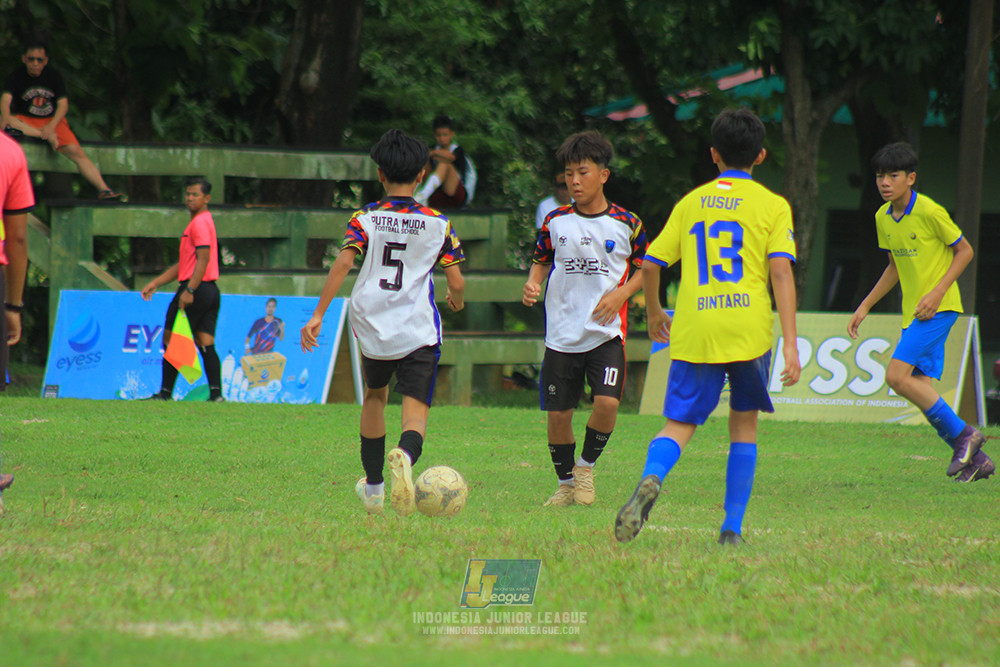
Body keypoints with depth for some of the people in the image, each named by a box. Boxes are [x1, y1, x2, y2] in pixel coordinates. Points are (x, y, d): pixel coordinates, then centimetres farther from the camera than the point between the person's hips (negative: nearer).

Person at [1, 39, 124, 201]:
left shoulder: (54, 76, -1)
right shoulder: (15, 77, -5)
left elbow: (63, 104, -9)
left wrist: (52, 125, -27)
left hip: (52, 120, 1)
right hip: (25, 120, -1)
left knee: (76, 151, -20)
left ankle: (103, 189, -25)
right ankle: (48, 138, -33)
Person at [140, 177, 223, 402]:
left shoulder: (200, 223, -10)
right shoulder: (201, 222, 22)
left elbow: (203, 259, -20)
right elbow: (184, 265, 26)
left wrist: (189, 290, -26)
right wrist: (156, 283, 23)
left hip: (196, 290, -9)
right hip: (211, 291, 9)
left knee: (170, 340, -1)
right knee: (206, 345, 4)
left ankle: (166, 392, 1)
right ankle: (216, 392, -5)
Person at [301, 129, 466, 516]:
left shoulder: (364, 219, 2)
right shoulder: (437, 224, 2)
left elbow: (342, 264, -11)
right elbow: (456, 281, 0)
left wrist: (318, 315, -11)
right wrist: (457, 300, 24)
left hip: (372, 328, 2)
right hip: (418, 331, -2)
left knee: (375, 396, 26)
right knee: (415, 409, -5)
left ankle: (373, 488, 32)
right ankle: (405, 455, -42)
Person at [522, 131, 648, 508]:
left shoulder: (625, 223, 0)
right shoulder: (556, 222, 5)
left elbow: (645, 269, 8)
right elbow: (541, 260, 16)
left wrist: (621, 293, -10)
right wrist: (532, 284, -5)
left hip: (606, 331, -2)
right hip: (561, 333, 2)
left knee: (607, 403, -21)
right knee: (558, 413, 2)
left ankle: (586, 465, 6)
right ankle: (565, 484, 23)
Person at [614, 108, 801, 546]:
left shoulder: (690, 203, 14)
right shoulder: (772, 205, 5)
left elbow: (650, 264, 13)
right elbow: (781, 272, -5)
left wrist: (654, 314, 31)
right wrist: (790, 343, -8)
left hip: (693, 330, 1)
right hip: (749, 327, -1)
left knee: (678, 425, 1)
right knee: (743, 423, 15)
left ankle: (651, 479, -33)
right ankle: (733, 527, 10)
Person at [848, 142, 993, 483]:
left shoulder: (929, 212, -14)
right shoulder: (883, 218, 8)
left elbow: (965, 251, -7)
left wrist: (938, 292, -17)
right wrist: (865, 306, 17)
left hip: (938, 309, -8)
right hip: (913, 312, 8)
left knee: (897, 375, -19)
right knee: (920, 388, 2)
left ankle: (962, 434, -8)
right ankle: (974, 458, 12)